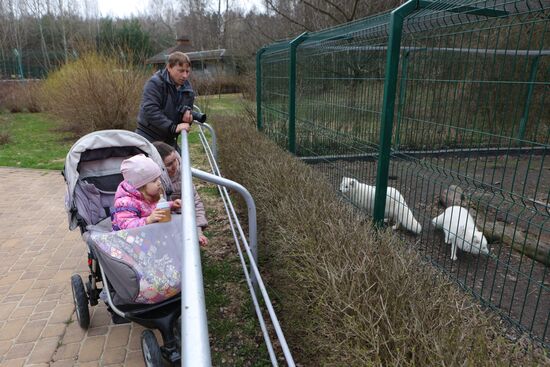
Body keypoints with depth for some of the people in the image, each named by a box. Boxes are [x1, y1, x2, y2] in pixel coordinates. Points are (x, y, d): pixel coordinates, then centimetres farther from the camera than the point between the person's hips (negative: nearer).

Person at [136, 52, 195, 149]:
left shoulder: (188, 90, 5)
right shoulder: (154, 83, -14)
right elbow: (150, 111, -25)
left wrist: (186, 111, -13)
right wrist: (173, 127, -32)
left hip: (169, 141, 6)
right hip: (148, 139, -6)